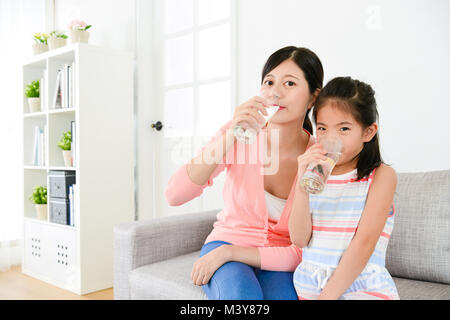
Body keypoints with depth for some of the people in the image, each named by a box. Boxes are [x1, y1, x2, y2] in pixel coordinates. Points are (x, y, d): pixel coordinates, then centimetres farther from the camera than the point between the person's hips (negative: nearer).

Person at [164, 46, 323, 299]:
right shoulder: (237, 137, -11)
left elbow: (304, 253, -11)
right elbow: (174, 196, -22)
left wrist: (229, 252, -18)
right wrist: (230, 135, -31)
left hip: (278, 262, 1)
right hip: (226, 244, 0)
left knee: (282, 296, -30)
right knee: (242, 295, -31)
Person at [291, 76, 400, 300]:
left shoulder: (382, 175, -2)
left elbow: (365, 242, -10)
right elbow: (300, 239, -2)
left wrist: (328, 295, -15)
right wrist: (302, 185, -15)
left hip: (361, 287, -4)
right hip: (308, 287, 5)